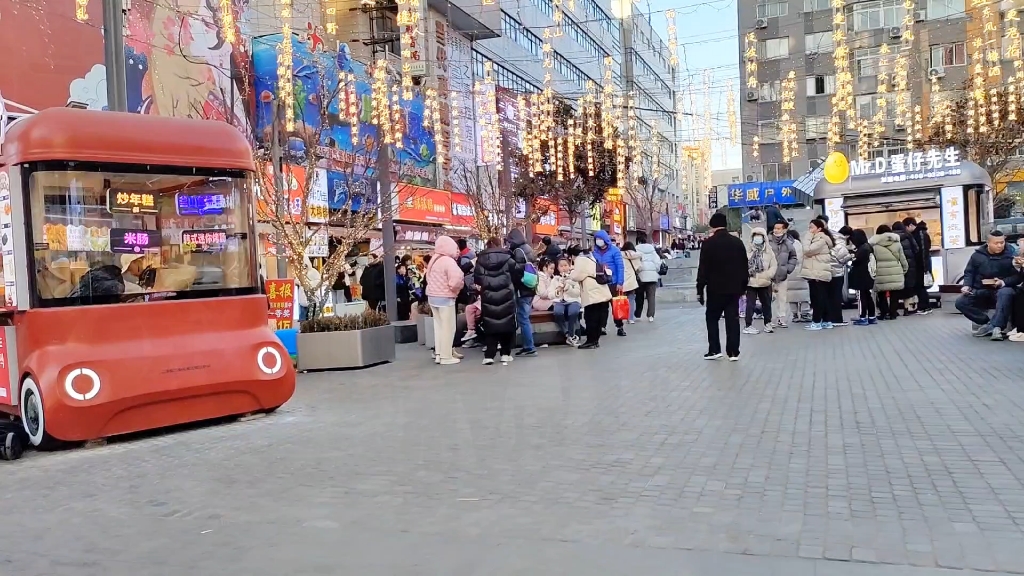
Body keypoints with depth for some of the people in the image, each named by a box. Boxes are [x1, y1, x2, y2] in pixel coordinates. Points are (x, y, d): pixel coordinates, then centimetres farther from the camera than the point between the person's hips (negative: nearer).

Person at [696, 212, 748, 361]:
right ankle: (733, 352, 6)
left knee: (712, 318, 10)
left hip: (715, 288, -3)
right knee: (733, 319, 6)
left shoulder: (708, 243, -8)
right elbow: (744, 267, 10)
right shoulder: (738, 242, 6)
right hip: (734, 288, 4)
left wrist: (700, 289, -5)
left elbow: (703, 268, -10)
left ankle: (714, 350, 5)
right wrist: (743, 286, 18)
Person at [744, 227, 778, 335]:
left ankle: (768, 323, 28)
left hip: (765, 282, 2)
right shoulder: (748, 251, 0)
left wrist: (767, 275, -15)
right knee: (750, 304, -1)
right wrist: (747, 274, -18)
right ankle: (748, 325, 3)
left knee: (766, 304, 13)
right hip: (751, 282, -2)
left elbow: (774, 266, -2)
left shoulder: (769, 251, 3)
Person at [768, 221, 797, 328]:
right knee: (769, 298, -2)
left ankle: (781, 319, 16)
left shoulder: (788, 243, 3)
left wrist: (789, 268, 4)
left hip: (783, 276, 3)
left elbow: (793, 257, 17)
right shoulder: (768, 241, -9)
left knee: (783, 298, 8)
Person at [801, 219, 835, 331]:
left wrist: (809, 236, -12)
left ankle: (816, 322, -5)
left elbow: (807, 250, -19)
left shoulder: (821, 240, -12)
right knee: (822, 297, 11)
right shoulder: (818, 239, 20)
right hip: (817, 273, 10)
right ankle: (826, 321, 15)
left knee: (817, 298, -7)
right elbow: (810, 254, 17)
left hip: (818, 273, -10)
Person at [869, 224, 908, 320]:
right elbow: (903, 259, 10)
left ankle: (883, 313, 9)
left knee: (882, 294, 8)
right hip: (895, 274, 2)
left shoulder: (874, 245, -1)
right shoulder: (897, 243, 7)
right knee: (894, 294, 8)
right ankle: (893, 313, 9)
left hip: (880, 274, -2)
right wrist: (904, 270, 23)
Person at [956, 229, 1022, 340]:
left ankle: (996, 326, -40)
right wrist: (967, 285, -7)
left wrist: (1004, 282, -23)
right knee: (960, 302, -21)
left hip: (1000, 290, -3)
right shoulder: (977, 255, 6)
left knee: (1006, 293, -40)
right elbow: (969, 273, 12)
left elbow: (1017, 276, -5)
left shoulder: (1009, 255, -3)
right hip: (980, 291, 3)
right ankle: (988, 323, -20)